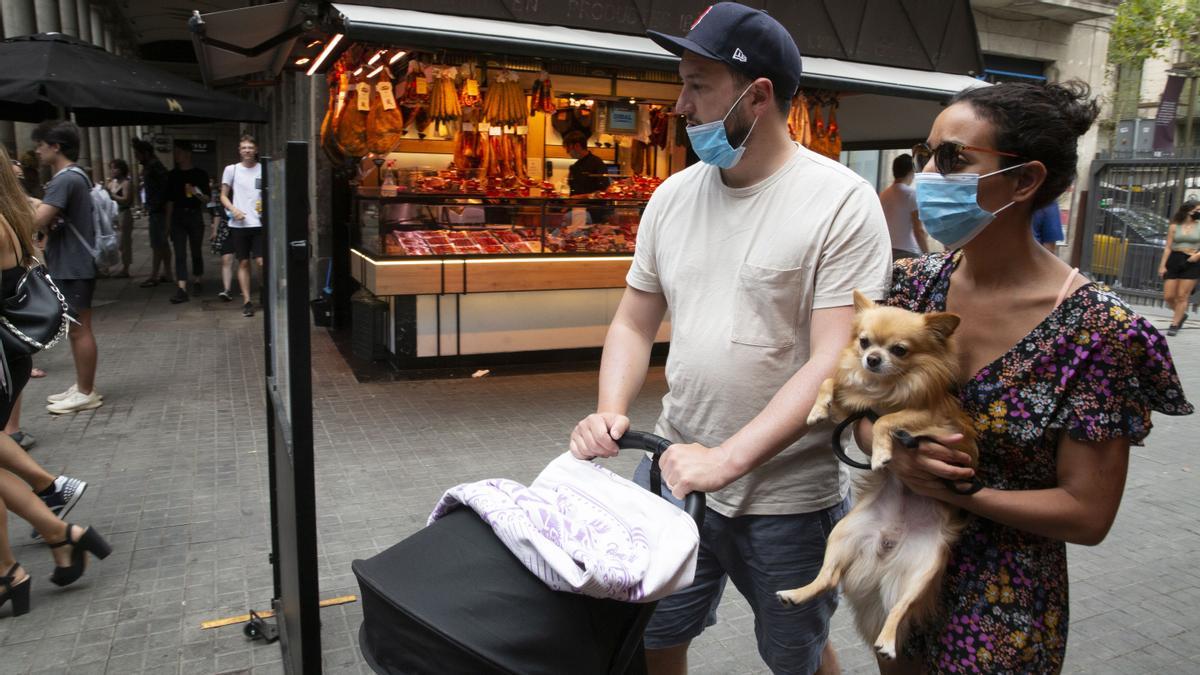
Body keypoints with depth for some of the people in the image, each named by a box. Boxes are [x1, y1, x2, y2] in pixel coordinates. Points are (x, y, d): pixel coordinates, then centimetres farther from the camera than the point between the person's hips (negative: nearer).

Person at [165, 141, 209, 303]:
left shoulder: (200, 174, 2)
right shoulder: (173, 175, 9)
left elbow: (207, 200, 3)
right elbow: (170, 200, 12)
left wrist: (197, 193, -18)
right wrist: (168, 222, 8)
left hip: (195, 216, -1)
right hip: (177, 217, 1)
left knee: (196, 251, 9)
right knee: (180, 253, -6)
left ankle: (197, 281, 28)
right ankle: (181, 289, -11)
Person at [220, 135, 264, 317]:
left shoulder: (264, 170, 5)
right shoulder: (231, 169, 6)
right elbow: (223, 196, 9)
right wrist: (233, 210, -9)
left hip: (259, 223, -1)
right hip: (239, 224, 1)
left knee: (261, 261, -9)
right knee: (243, 262, 4)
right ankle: (247, 301, 10)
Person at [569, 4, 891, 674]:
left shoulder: (842, 202, -14)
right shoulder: (674, 196, 2)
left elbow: (833, 365, -20)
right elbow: (634, 325, 7)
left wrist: (726, 458, -27)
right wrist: (610, 413, -10)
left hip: (789, 497, -4)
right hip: (676, 470, 5)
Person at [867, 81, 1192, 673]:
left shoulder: (1096, 330, -20)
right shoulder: (916, 282, -7)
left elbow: (1087, 514, -17)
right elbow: (865, 411, 0)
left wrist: (949, 488, -22)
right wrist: (897, 453, -21)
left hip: (1003, 607, -4)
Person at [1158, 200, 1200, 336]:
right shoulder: (1174, 226, 3)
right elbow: (1168, 247, 4)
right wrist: (1162, 265, -2)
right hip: (1174, 261, 1)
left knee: (1182, 296, -2)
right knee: (1168, 296, 0)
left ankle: (1174, 325, 7)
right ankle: (1181, 314, 27)